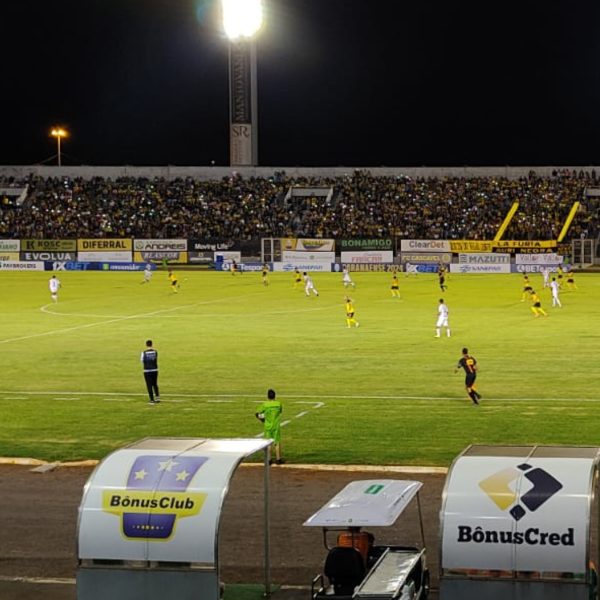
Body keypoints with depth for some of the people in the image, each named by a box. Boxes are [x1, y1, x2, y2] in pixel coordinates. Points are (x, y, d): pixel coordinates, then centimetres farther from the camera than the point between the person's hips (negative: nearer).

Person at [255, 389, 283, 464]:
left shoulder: (265, 405, -8)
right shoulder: (278, 404, -5)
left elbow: (256, 413, -5)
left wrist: (261, 420, 11)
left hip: (268, 426, 0)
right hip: (276, 426, 0)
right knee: (277, 442, 7)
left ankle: (269, 460, 7)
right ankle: (278, 459, 8)